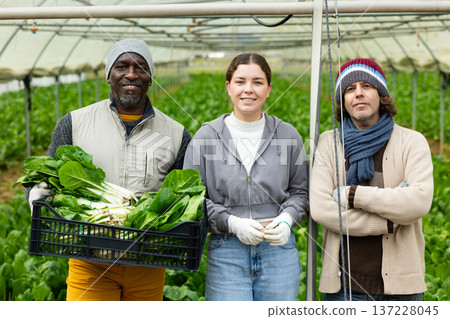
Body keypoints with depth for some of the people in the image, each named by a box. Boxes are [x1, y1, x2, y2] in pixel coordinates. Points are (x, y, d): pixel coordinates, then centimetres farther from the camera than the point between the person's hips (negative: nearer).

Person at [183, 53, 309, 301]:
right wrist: (231, 223, -11)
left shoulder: (287, 135, 6)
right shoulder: (206, 137, 2)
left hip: (279, 249, 2)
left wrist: (286, 219, -6)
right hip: (226, 252, -1)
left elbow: (300, 190, 14)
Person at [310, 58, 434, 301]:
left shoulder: (411, 142, 3)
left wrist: (353, 195, -13)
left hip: (399, 281, 0)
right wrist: (390, 221, -11)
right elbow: (320, 208, -8)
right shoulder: (328, 143, 5)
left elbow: (420, 201, -13)